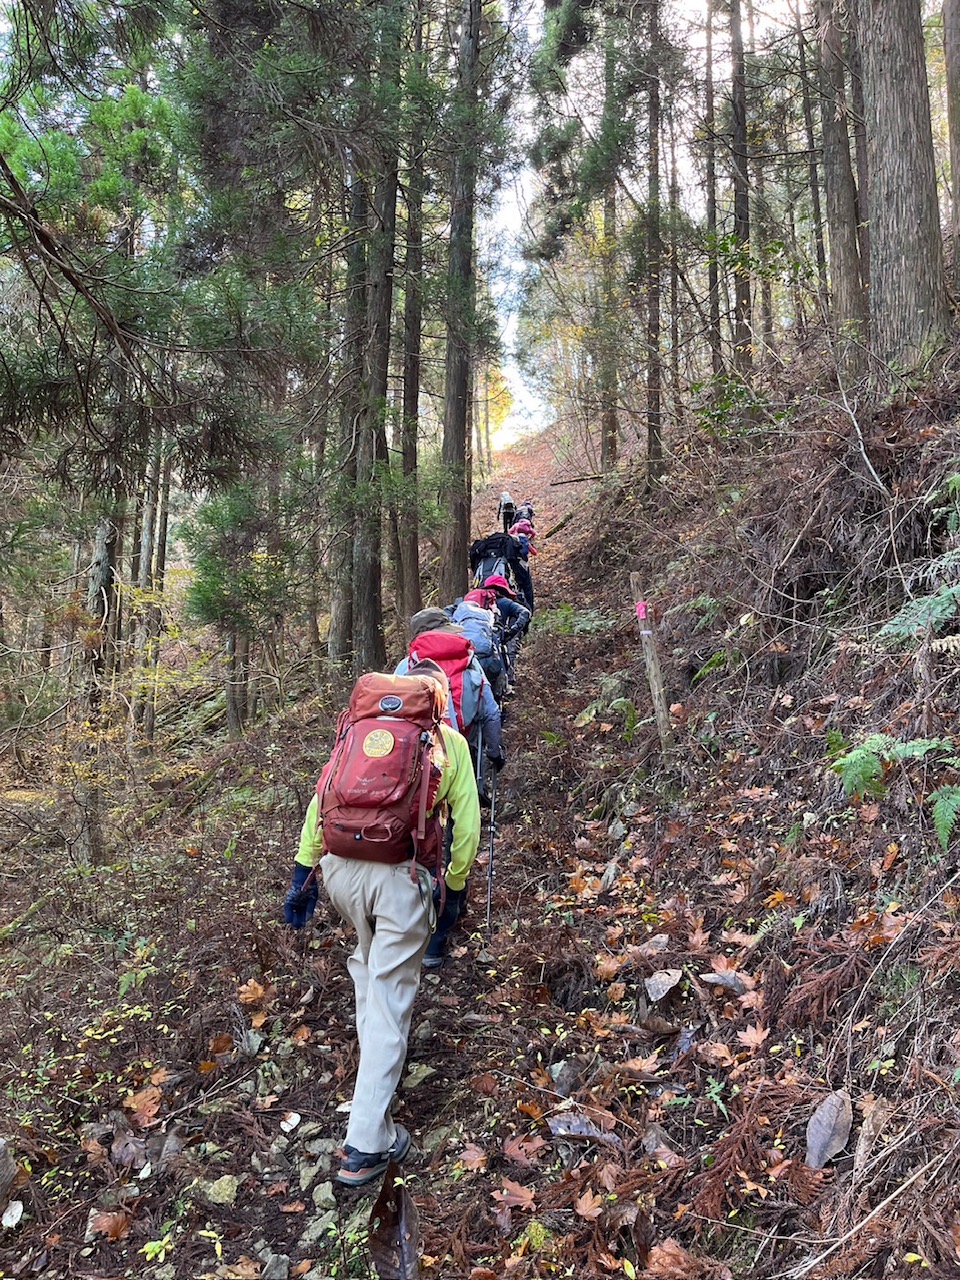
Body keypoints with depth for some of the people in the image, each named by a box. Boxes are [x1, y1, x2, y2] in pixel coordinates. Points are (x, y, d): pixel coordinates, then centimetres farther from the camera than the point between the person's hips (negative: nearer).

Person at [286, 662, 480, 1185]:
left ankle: (375, 1055, 49)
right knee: (390, 998, 5)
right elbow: (466, 825, 5)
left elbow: (322, 799, 8)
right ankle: (366, 1144, 11)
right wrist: (455, 886, 17)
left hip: (339, 865, 4)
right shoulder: (451, 743, 8)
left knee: (367, 959, 32)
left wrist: (305, 866, 12)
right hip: (401, 877, -3)